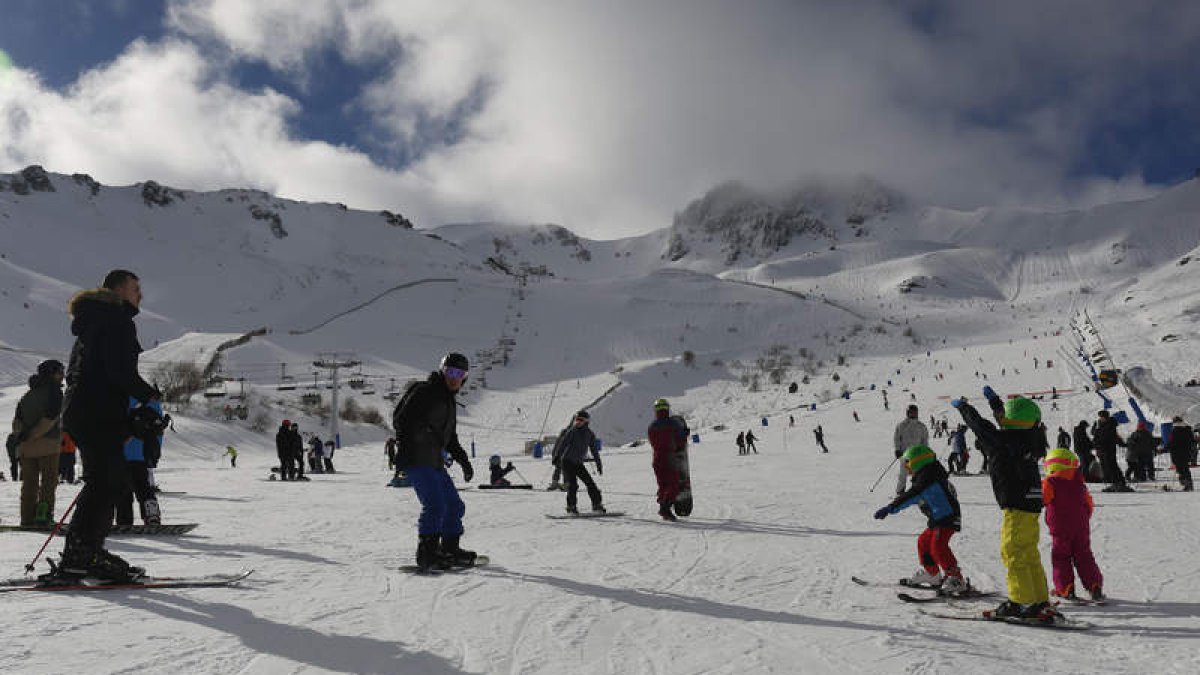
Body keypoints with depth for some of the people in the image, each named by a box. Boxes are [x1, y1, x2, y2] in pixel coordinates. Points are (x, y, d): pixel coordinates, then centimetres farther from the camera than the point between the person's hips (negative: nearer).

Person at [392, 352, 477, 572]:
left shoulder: (449, 400, 20)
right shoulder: (425, 391, -7)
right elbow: (400, 419, -15)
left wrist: (464, 461, 22)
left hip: (434, 463, 10)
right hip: (416, 460, -10)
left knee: (455, 505, 12)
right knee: (435, 505, -19)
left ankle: (450, 550, 23)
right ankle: (427, 555, -12)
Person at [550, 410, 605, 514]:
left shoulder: (590, 435, 4)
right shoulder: (571, 432, -8)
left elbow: (594, 451, 11)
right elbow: (561, 444, -10)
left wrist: (598, 465, 10)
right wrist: (556, 457, -17)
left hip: (578, 463, 4)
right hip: (567, 461, -4)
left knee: (590, 483, -2)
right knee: (572, 484, -12)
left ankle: (597, 505, 6)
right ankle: (571, 507, 0)